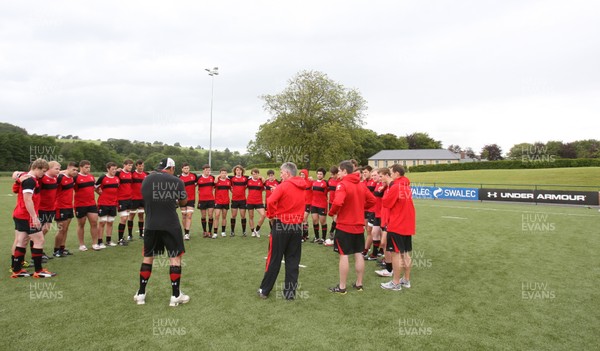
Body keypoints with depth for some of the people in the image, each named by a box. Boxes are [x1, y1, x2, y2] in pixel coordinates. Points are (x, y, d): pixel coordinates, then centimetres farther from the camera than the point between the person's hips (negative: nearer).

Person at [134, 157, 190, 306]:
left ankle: (141, 294, 24)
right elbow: (183, 202, 8)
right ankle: (176, 295, 10)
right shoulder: (177, 181, -5)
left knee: (148, 257, 17)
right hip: (171, 225, -3)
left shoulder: (147, 179, 3)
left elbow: (144, 199, 15)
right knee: (175, 257, 7)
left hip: (151, 225, 3)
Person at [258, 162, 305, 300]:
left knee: (274, 259, 5)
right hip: (297, 226, 5)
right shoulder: (302, 188, 7)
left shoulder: (283, 186, -13)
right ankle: (290, 292, 13)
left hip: (281, 225, -5)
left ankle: (264, 290, 16)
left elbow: (270, 201, -24)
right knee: (293, 261, 10)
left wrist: (273, 214, -9)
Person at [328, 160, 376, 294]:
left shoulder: (343, 185, -16)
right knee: (358, 254, 13)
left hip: (344, 226, -7)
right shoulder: (361, 185, 7)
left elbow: (338, 202, -29)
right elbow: (372, 200, 12)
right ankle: (359, 284, 22)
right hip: (359, 225, 7)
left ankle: (342, 287, 8)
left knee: (344, 255, 0)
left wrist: (331, 212, -11)